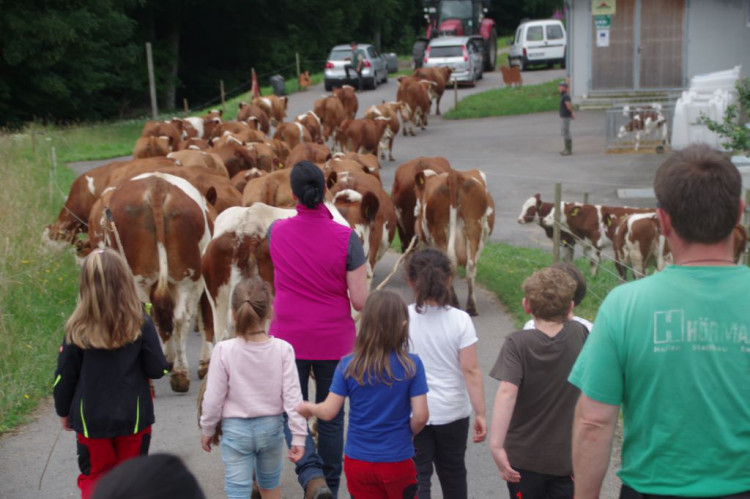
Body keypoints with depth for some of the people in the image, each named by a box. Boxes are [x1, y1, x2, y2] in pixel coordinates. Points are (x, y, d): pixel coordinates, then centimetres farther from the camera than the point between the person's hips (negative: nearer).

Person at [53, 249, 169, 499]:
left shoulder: (78, 330, -13)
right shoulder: (140, 325, -14)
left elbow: (65, 376, -5)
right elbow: (157, 370, -9)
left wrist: (64, 412, 11)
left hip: (91, 419, 0)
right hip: (134, 418, 0)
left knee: (93, 478, 16)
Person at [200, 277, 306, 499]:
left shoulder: (224, 350, -16)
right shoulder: (283, 349, -12)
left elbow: (214, 398, -10)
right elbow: (292, 396, -11)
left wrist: (207, 430, 6)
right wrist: (298, 436, -4)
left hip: (235, 430, -2)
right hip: (271, 426, 2)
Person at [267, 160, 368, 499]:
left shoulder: (276, 232, -7)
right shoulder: (346, 238, -14)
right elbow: (360, 301, -14)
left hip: (288, 339, 1)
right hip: (334, 340, 0)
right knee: (331, 418, 16)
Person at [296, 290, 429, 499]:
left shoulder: (348, 366, -9)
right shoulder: (411, 365, -13)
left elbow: (328, 411, -7)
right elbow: (420, 416, -14)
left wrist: (307, 408, 14)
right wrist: (408, 433, 7)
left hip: (358, 462, 2)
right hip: (397, 462, -2)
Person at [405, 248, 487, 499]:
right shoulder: (460, 320, -10)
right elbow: (471, 370, -11)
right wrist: (481, 413, -6)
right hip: (453, 412, 2)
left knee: (417, 477, 3)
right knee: (453, 471, 21)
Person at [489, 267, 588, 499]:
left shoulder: (518, 343, -15)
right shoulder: (579, 334, -6)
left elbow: (507, 392, -29)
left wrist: (496, 444, -33)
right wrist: (564, 316, 16)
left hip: (523, 457, -1)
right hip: (568, 456, 1)